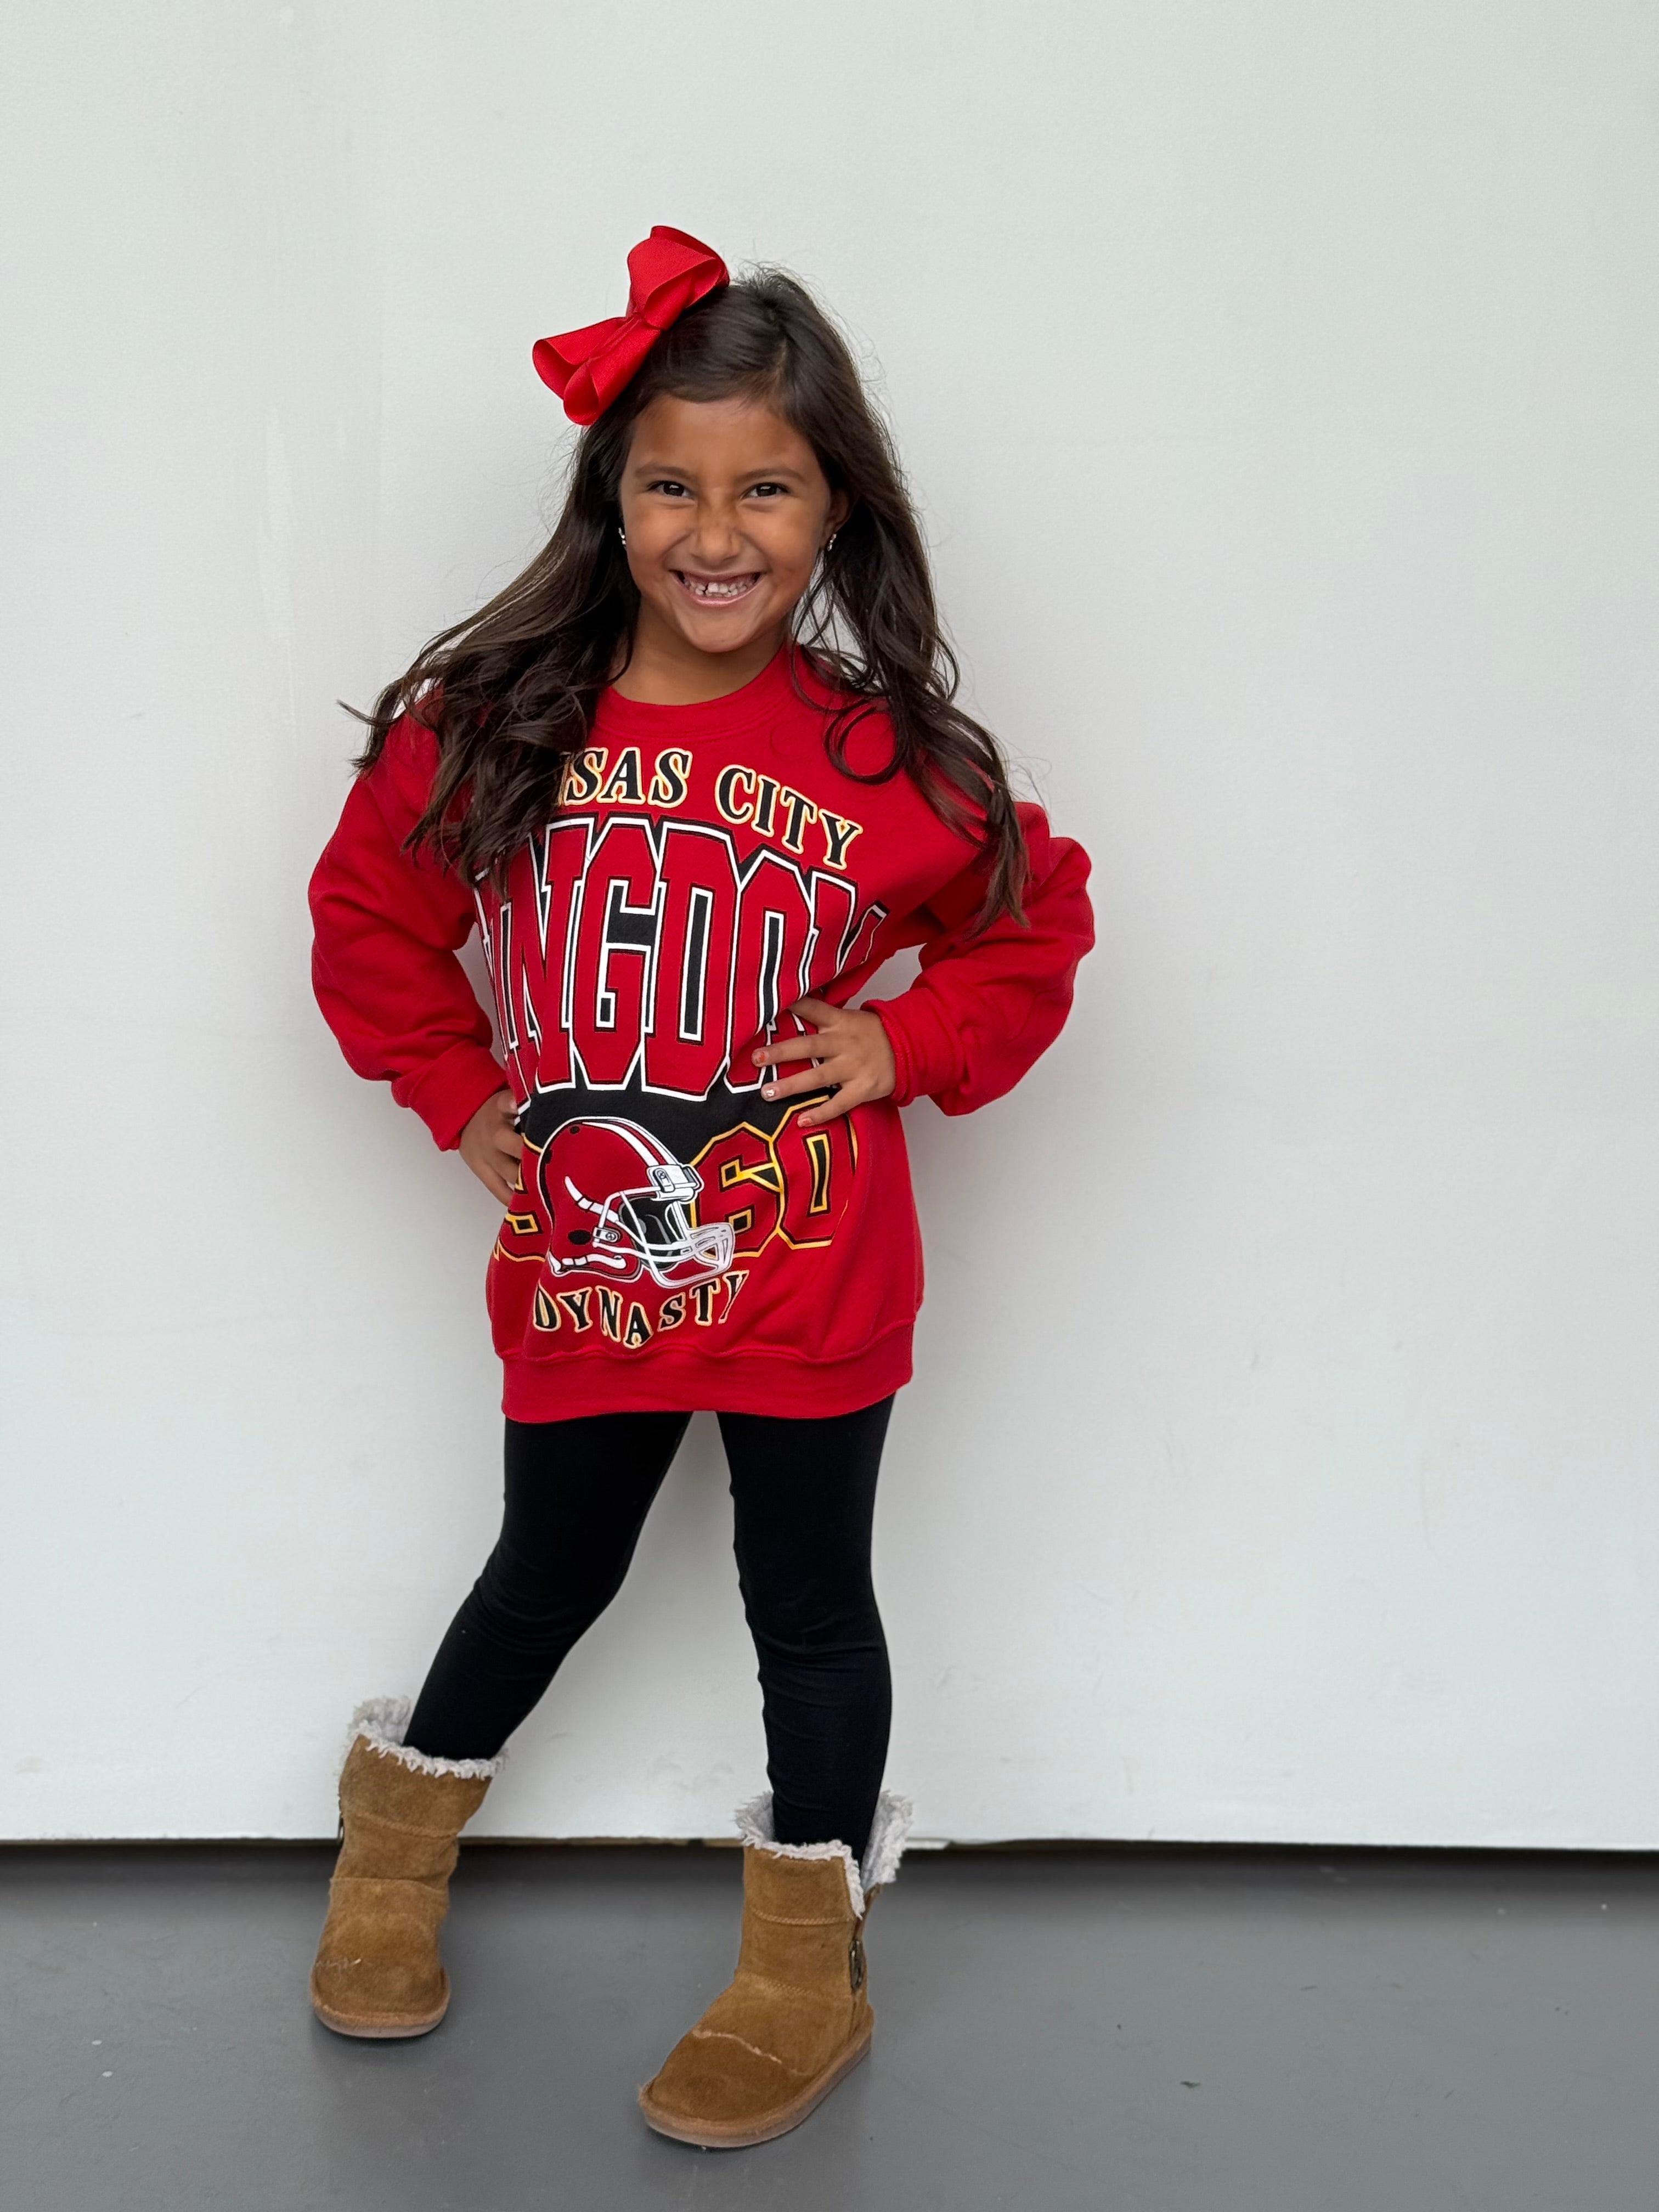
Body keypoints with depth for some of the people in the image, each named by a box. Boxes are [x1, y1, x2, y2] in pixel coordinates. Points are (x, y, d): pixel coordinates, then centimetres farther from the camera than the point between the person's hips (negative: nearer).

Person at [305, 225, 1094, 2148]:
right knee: (550, 1573, 21)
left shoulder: (885, 756, -12)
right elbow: (369, 919, 6)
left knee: (808, 1607, 14)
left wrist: (906, 1043, -9)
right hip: (579, 1270, 1)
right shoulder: (487, 723, -9)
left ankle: (807, 1968, 34)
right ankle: (399, 1841, 50)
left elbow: (1034, 923, 3)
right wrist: (461, 1092, 0)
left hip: (810, 1285, -1)